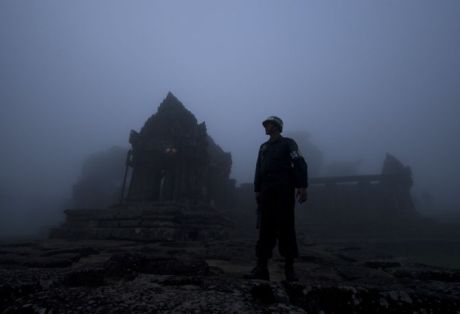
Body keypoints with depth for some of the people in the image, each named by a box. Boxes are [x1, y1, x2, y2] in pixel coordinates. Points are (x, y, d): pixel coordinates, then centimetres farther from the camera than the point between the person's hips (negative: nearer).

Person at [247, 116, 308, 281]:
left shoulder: (288, 143, 6)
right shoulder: (263, 147, 22)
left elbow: (300, 164, -6)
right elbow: (258, 170, 18)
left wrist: (302, 186, -17)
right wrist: (257, 190, 10)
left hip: (284, 190, -4)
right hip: (267, 191, 4)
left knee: (286, 227, -2)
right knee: (265, 228, 0)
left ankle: (289, 267, 7)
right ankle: (262, 267, 1)